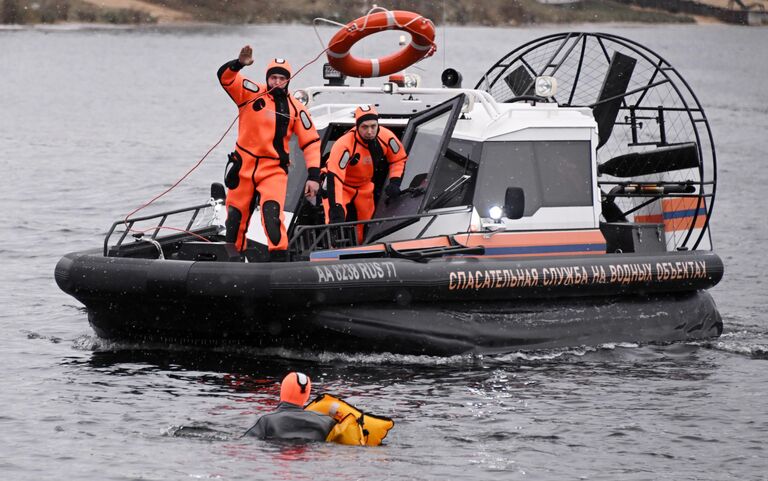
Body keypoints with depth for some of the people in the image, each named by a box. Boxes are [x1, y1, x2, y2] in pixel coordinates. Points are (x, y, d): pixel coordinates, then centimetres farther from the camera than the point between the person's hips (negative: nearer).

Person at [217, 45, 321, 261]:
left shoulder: (295, 109, 0)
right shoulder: (252, 93, -1)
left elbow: (311, 142, 2)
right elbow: (225, 76, -14)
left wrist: (313, 175, -7)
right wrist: (239, 63, -35)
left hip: (274, 170, -2)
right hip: (244, 166, 2)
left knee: (271, 212, -24)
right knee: (236, 217, 11)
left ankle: (279, 257, -23)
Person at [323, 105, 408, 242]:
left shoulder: (386, 137, -22)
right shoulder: (344, 145, -38)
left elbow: (400, 159, -2)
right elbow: (334, 179, -42)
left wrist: (395, 182, -17)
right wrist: (336, 211, -48)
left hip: (365, 186, 5)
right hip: (341, 185, -5)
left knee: (364, 229, 12)